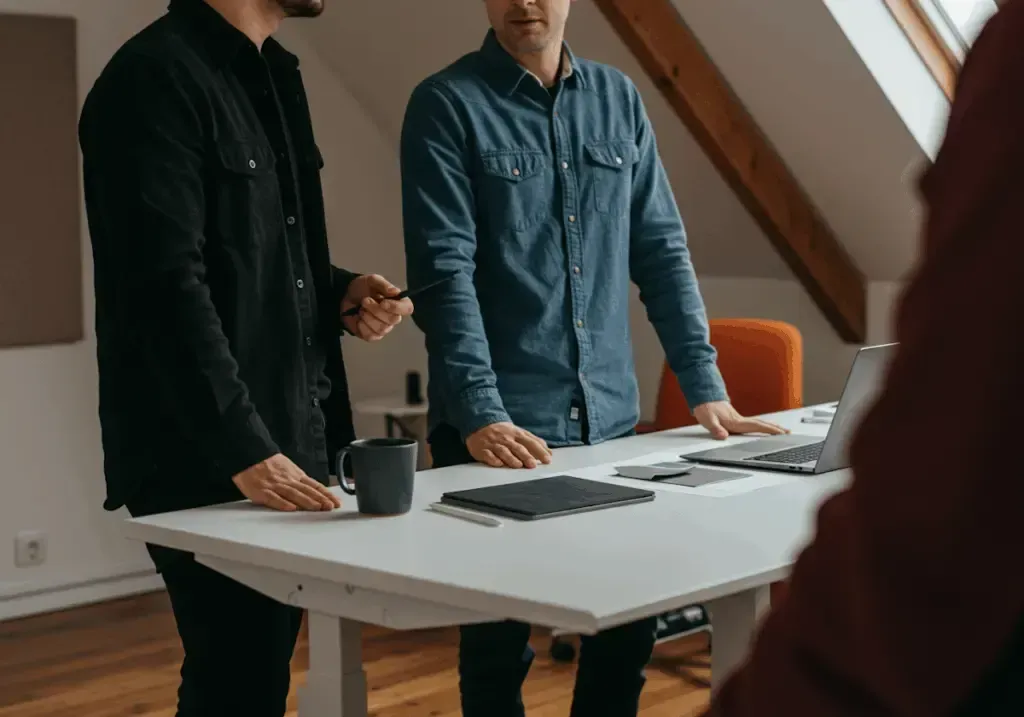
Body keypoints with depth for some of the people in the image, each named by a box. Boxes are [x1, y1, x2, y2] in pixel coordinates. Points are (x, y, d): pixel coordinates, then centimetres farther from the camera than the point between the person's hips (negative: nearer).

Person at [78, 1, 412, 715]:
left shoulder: (272, 74, 15)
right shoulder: (156, 79, -13)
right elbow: (167, 287, -21)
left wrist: (340, 293, 3)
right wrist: (245, 453, -25)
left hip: (291, 439, 9)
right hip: (206, 466, -8)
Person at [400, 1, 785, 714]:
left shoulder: (619, 100, 10)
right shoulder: (447, 105, -5)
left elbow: (661, 250, 10)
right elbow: (444, 271, -13)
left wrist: (705, 388, 3)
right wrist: (480, 415, -21)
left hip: (610, 419, 4)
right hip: (502, 429, -4)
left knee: (629, 629, 9)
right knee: (500, 635, 5)